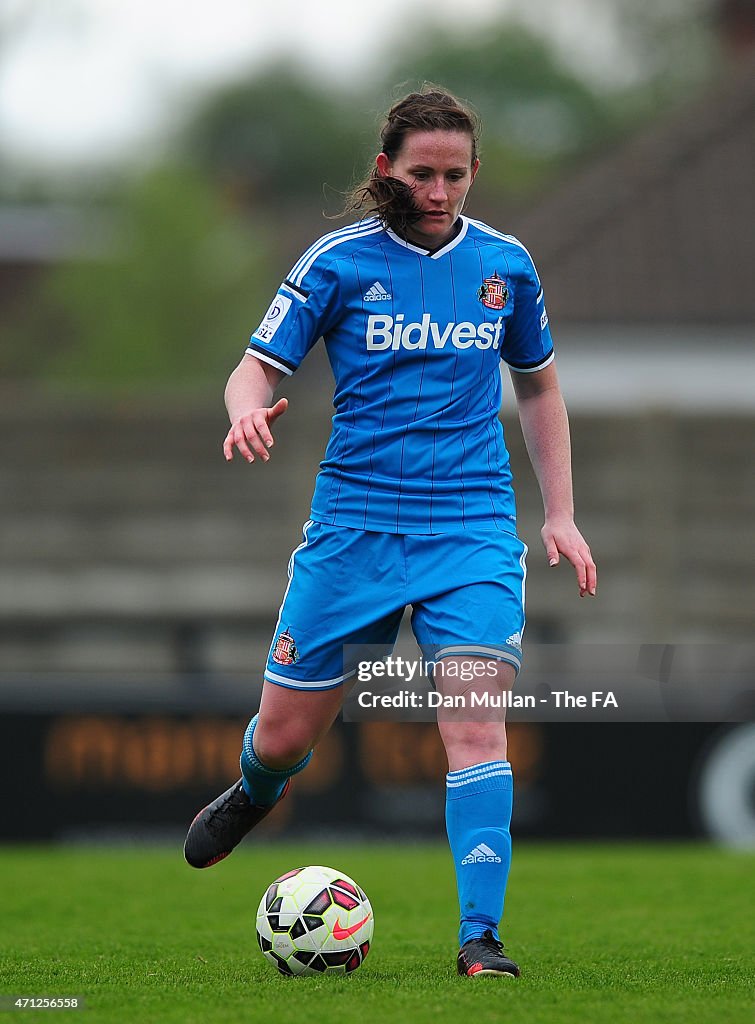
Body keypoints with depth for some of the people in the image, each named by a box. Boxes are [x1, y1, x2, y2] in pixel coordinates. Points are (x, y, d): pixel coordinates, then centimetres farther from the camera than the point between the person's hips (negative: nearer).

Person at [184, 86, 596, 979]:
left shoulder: (504, 264, 6)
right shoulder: (338, 262, -3)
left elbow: (538, 386, 19)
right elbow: (255, 369, -2)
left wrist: (560, 514, 13)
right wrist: (249, 412, -26)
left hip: (472, 527, 1)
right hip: (355, 522, -1)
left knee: (475, 720, -16)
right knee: (284, 734, 5)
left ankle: (480, 936, -14)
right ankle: (258, 790, 43)